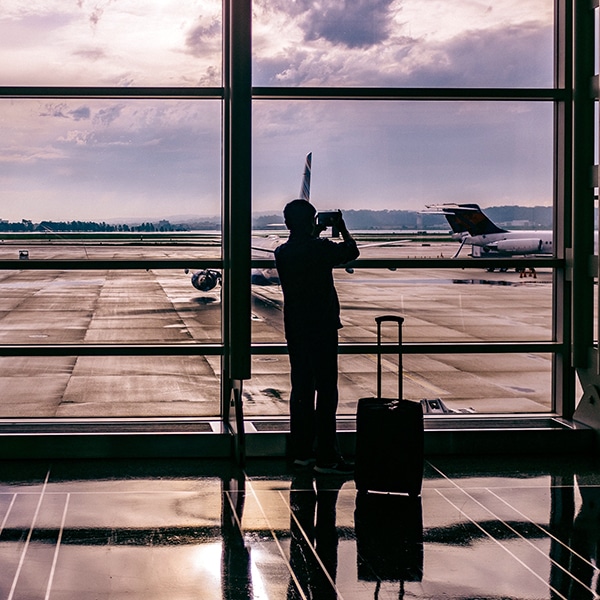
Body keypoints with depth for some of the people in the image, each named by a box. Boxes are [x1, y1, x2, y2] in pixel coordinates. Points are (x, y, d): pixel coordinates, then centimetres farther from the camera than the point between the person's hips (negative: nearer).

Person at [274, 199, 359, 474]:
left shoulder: (281, 253, 4)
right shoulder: (320, 248, -14)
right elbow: (352, 251, 3)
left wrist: (315, 234, 31)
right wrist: (341, 228, 17)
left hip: (295, 330, 7)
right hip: (321, 327, -7)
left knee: (301, 389, 12)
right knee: (326, 390, -3)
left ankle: (302, 451, 17)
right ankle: (326, 457, -4)